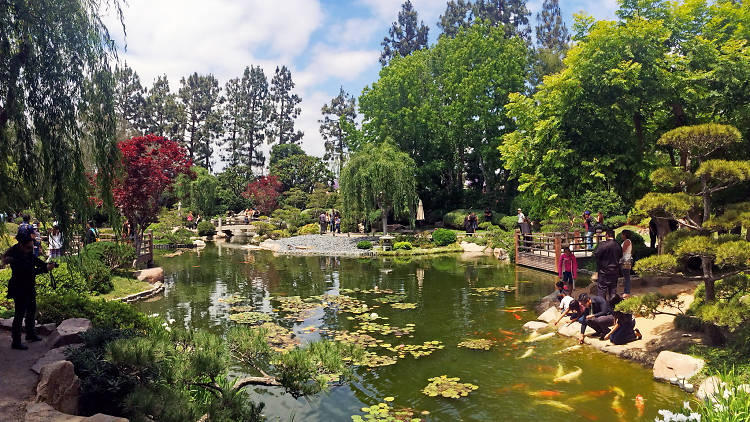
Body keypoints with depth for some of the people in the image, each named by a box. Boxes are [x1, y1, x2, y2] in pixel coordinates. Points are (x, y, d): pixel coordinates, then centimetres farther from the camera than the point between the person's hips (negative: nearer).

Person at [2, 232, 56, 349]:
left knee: (32, 309, 20)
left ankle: (31, 334, 37)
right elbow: (28, 272, -30)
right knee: (20, 314, -1)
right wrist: (45, 269, -29)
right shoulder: (14, 257, -27)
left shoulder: (27, 251, -4)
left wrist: (46, 264, -7)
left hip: (29, 286, 9)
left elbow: (34, 259, 11)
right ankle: (16, 342, 11)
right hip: (19, 289, -9)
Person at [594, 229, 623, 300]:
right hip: (615, 272, 5)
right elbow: (620, 256, 12)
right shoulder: (618, 246, 0)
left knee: (602, 289, 3)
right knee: (613, 289, 13)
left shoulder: (603, 245, -18)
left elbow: (596, 255, -18)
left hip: (604, 271, -5)